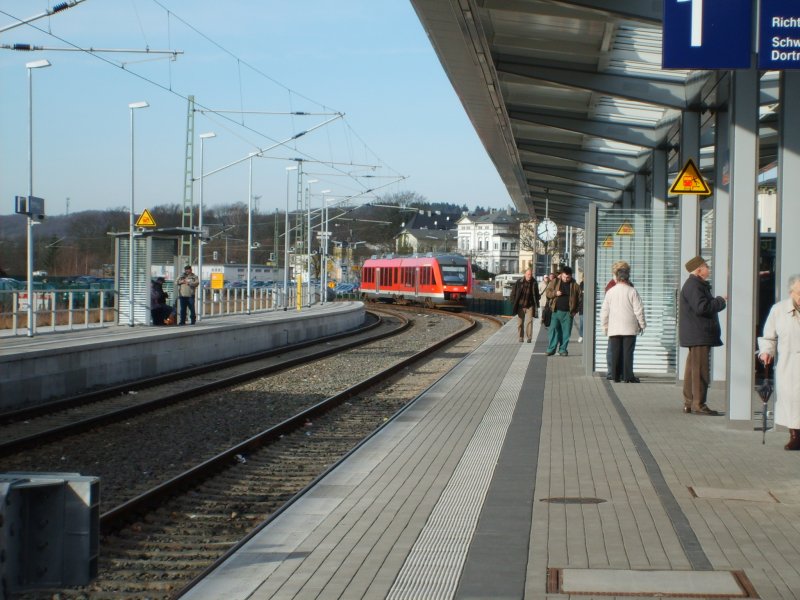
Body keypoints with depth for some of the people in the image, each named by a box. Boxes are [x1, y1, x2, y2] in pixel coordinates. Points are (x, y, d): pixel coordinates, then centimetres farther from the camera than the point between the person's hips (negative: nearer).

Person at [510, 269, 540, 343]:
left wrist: (536, 305, 4)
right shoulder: (519, 282, -6)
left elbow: (536, 294, 7)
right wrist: (513, 303, -4)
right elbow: (513, 293, 1)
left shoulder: (534, 283, -1)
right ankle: (520, 337, 17)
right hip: (520, 306, 0)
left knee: (529, 321, -9)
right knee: (520, 322, 7)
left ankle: (529, 337, -7)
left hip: (530, 306, 0)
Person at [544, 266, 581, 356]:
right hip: (556, 311, 0)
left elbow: (579, 298, 7)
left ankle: (563, 349, 13)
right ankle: (551, 349, 4)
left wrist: (575, 310, -2)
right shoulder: (555, 282, 4)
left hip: (568, 313, 0)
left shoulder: (575, 285, 3)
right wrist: (555, 293, -13)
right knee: (553, 329, -2)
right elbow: (547, 292, 7)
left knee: (566, 332, 3)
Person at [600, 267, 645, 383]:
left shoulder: (610, 292, 5)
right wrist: (642, 324, 6)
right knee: (628, 352, -2)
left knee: (615, 352, 7)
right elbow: (639, 310, -5)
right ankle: (628, 376, -5)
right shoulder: (632, 291, -5)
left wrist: (605, 326, 18)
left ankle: (616, 375, 7)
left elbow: (604, 311, 9)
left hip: (614, 328, 3)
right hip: (629, 328, -3)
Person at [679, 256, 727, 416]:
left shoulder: (696, 285, 21)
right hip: (698, 334, -11)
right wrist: (721, 301, -13)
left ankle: (689, 403, 17)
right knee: (700, 369, -9)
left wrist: (718, 301, 11)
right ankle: (698, 404, -8)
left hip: (696, 335, 11)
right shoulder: (693, 286, -14)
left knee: (692, 368, 12)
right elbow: (702, 307, -24)